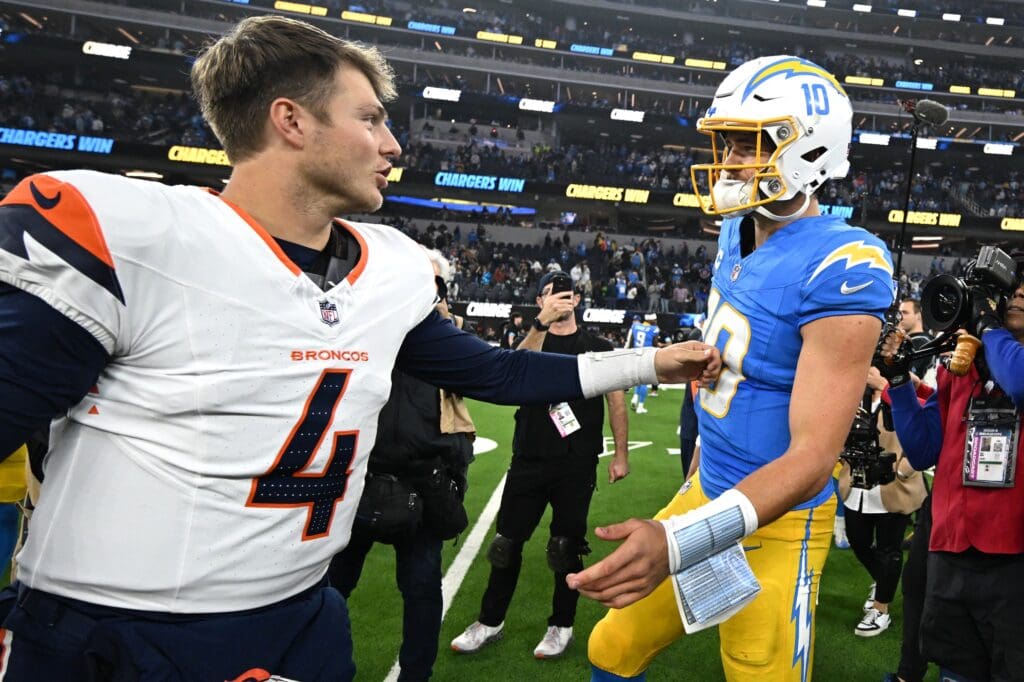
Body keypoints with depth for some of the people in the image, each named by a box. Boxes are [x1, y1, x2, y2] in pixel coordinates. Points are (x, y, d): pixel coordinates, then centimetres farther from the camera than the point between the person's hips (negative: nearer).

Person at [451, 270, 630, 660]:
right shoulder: (533, 338, 6)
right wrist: (542, 322, -29)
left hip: (577, 465, -1)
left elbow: (616, 400, 5)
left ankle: (561, 626, 24)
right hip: (529, 460, 2)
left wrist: (621, 454, 1)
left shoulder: (598, 348, 4)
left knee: (566, 546, 7)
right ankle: (490, 622, 23)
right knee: (508, 541, 8)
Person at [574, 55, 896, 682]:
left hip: (774, 523, -7)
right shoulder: (739, 232, 1)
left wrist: (677, 541, -39)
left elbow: (812, 458, -28)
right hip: (708, 489, 7)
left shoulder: (840, 270, -25)